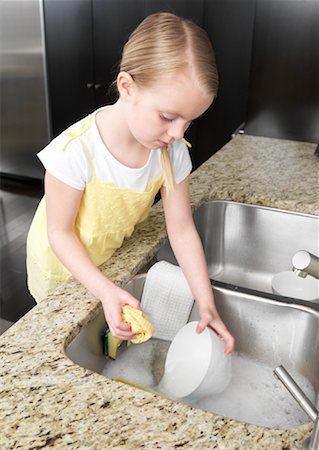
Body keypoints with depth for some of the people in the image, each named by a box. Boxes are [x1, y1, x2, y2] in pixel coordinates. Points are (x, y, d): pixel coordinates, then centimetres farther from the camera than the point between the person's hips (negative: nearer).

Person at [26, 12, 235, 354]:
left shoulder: (172, 151, -23)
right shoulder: (76, 151, -36)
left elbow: (181, 230, -16)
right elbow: (59, 232, -25)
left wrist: (206, 305, -21)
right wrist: (105, 291, -36)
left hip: (112, 258, 3)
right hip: (63, 265, -3)